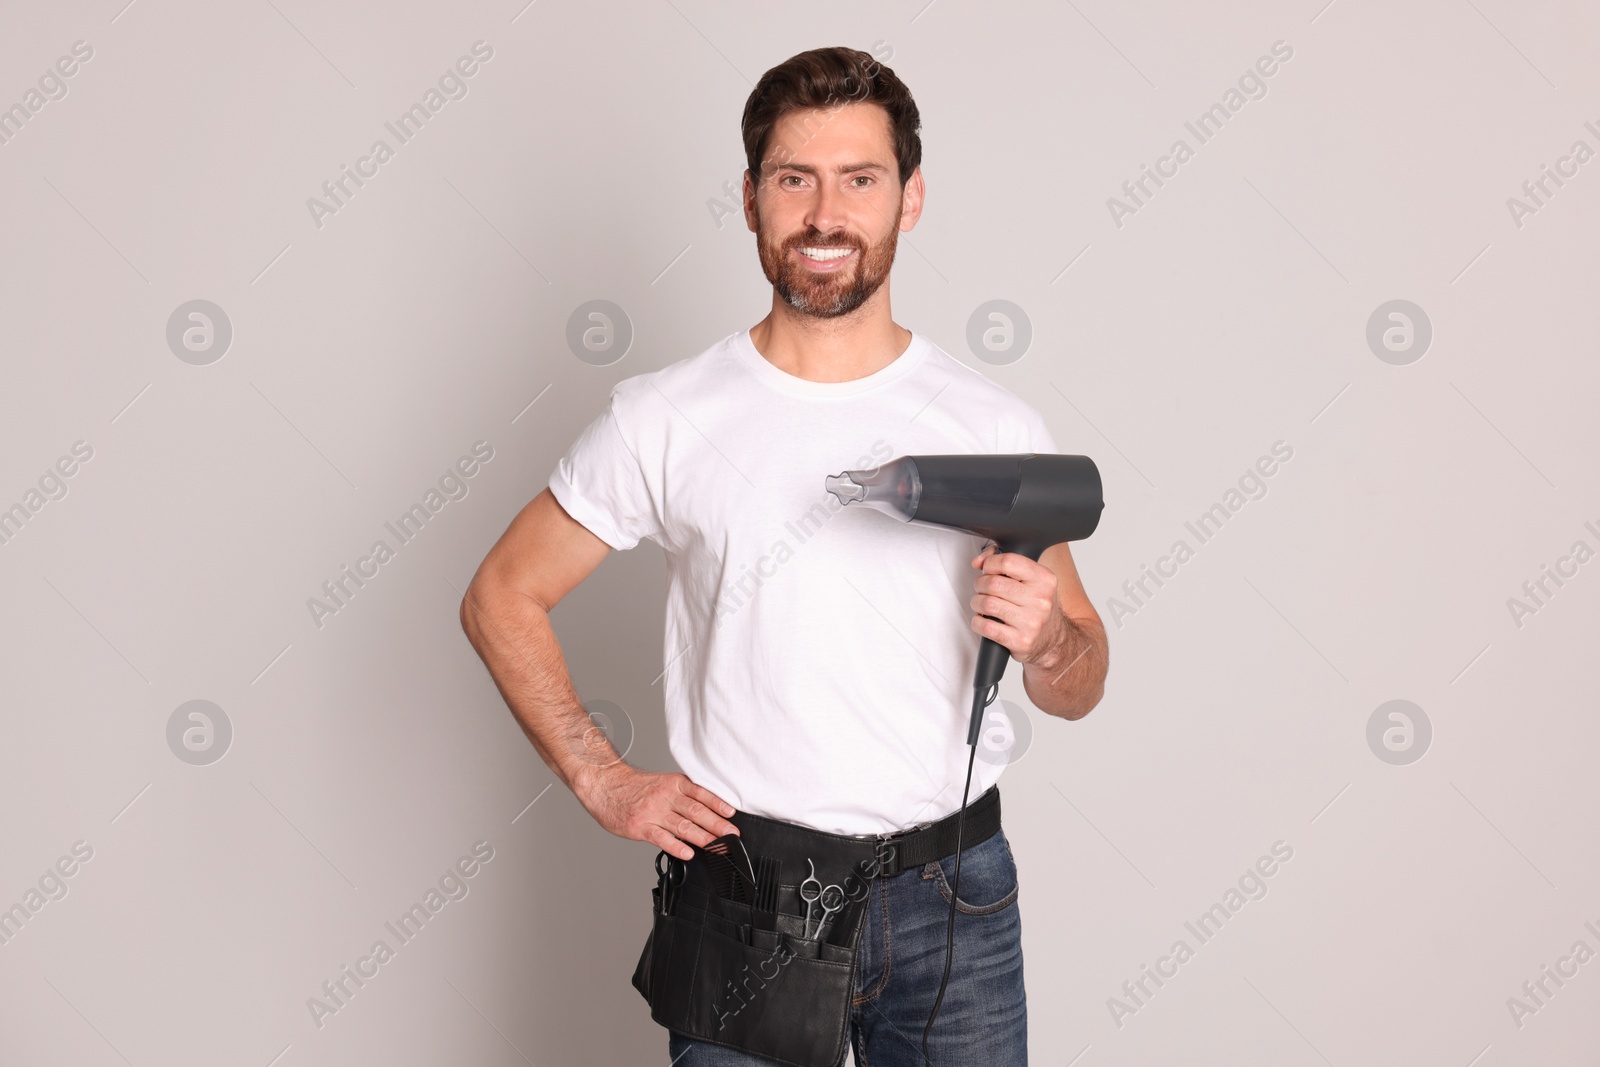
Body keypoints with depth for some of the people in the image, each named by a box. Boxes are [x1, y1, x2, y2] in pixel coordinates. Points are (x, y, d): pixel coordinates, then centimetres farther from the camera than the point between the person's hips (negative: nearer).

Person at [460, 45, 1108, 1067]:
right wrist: (602, 780, -2)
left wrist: (1048, 639, -17)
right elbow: (501, 597, 6)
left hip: (951, 902, 1)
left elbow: (1080, 692, 6)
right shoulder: (665, 420, -3)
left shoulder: (998, 425, -1)